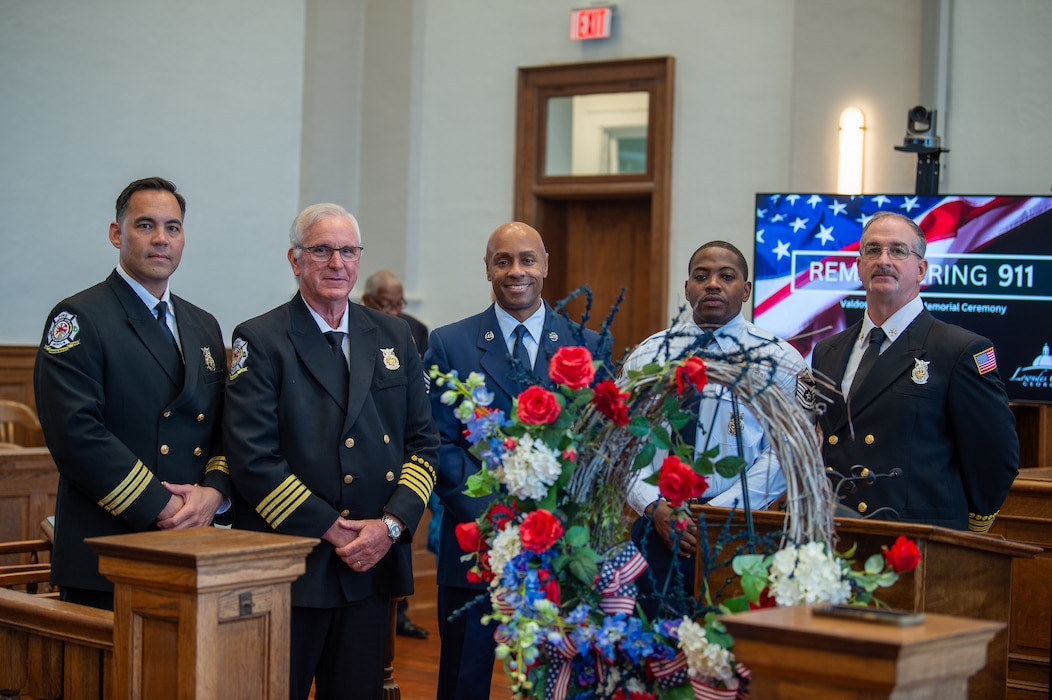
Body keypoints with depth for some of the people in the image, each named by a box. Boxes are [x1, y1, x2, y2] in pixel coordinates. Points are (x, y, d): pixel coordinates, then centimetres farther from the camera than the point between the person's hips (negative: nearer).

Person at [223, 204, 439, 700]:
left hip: (371, 565, 4)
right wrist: (331, 529, -13)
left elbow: (423, 442, 10)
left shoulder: (393, 337, 13)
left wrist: (393, 523, -6)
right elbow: (253, 458, -11)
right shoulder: (260, 341, -3)